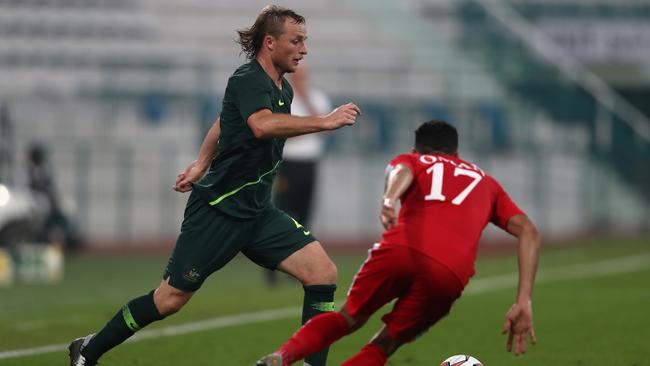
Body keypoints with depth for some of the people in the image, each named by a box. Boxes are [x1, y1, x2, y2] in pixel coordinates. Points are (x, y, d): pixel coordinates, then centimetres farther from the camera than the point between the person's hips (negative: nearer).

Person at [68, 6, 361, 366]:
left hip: (257, 211, 8)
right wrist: (325, 121, -38)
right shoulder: (247, 80, -17)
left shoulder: (282, 90, 10)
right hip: (217, 209, -8)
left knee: (322, 272, -10)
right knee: (171, 299, 0)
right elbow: (263, 125, -40)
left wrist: (202, 163, 31)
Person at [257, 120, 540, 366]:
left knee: (349, 318, 22)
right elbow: (528, 232, 22)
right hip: (450, 273, 0)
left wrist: (389, 201, -20)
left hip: (400, 249, 0)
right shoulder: (485, 181, 36)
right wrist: (523, 302, 15)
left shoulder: (410, 161, 30)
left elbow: (401, 172, 3)